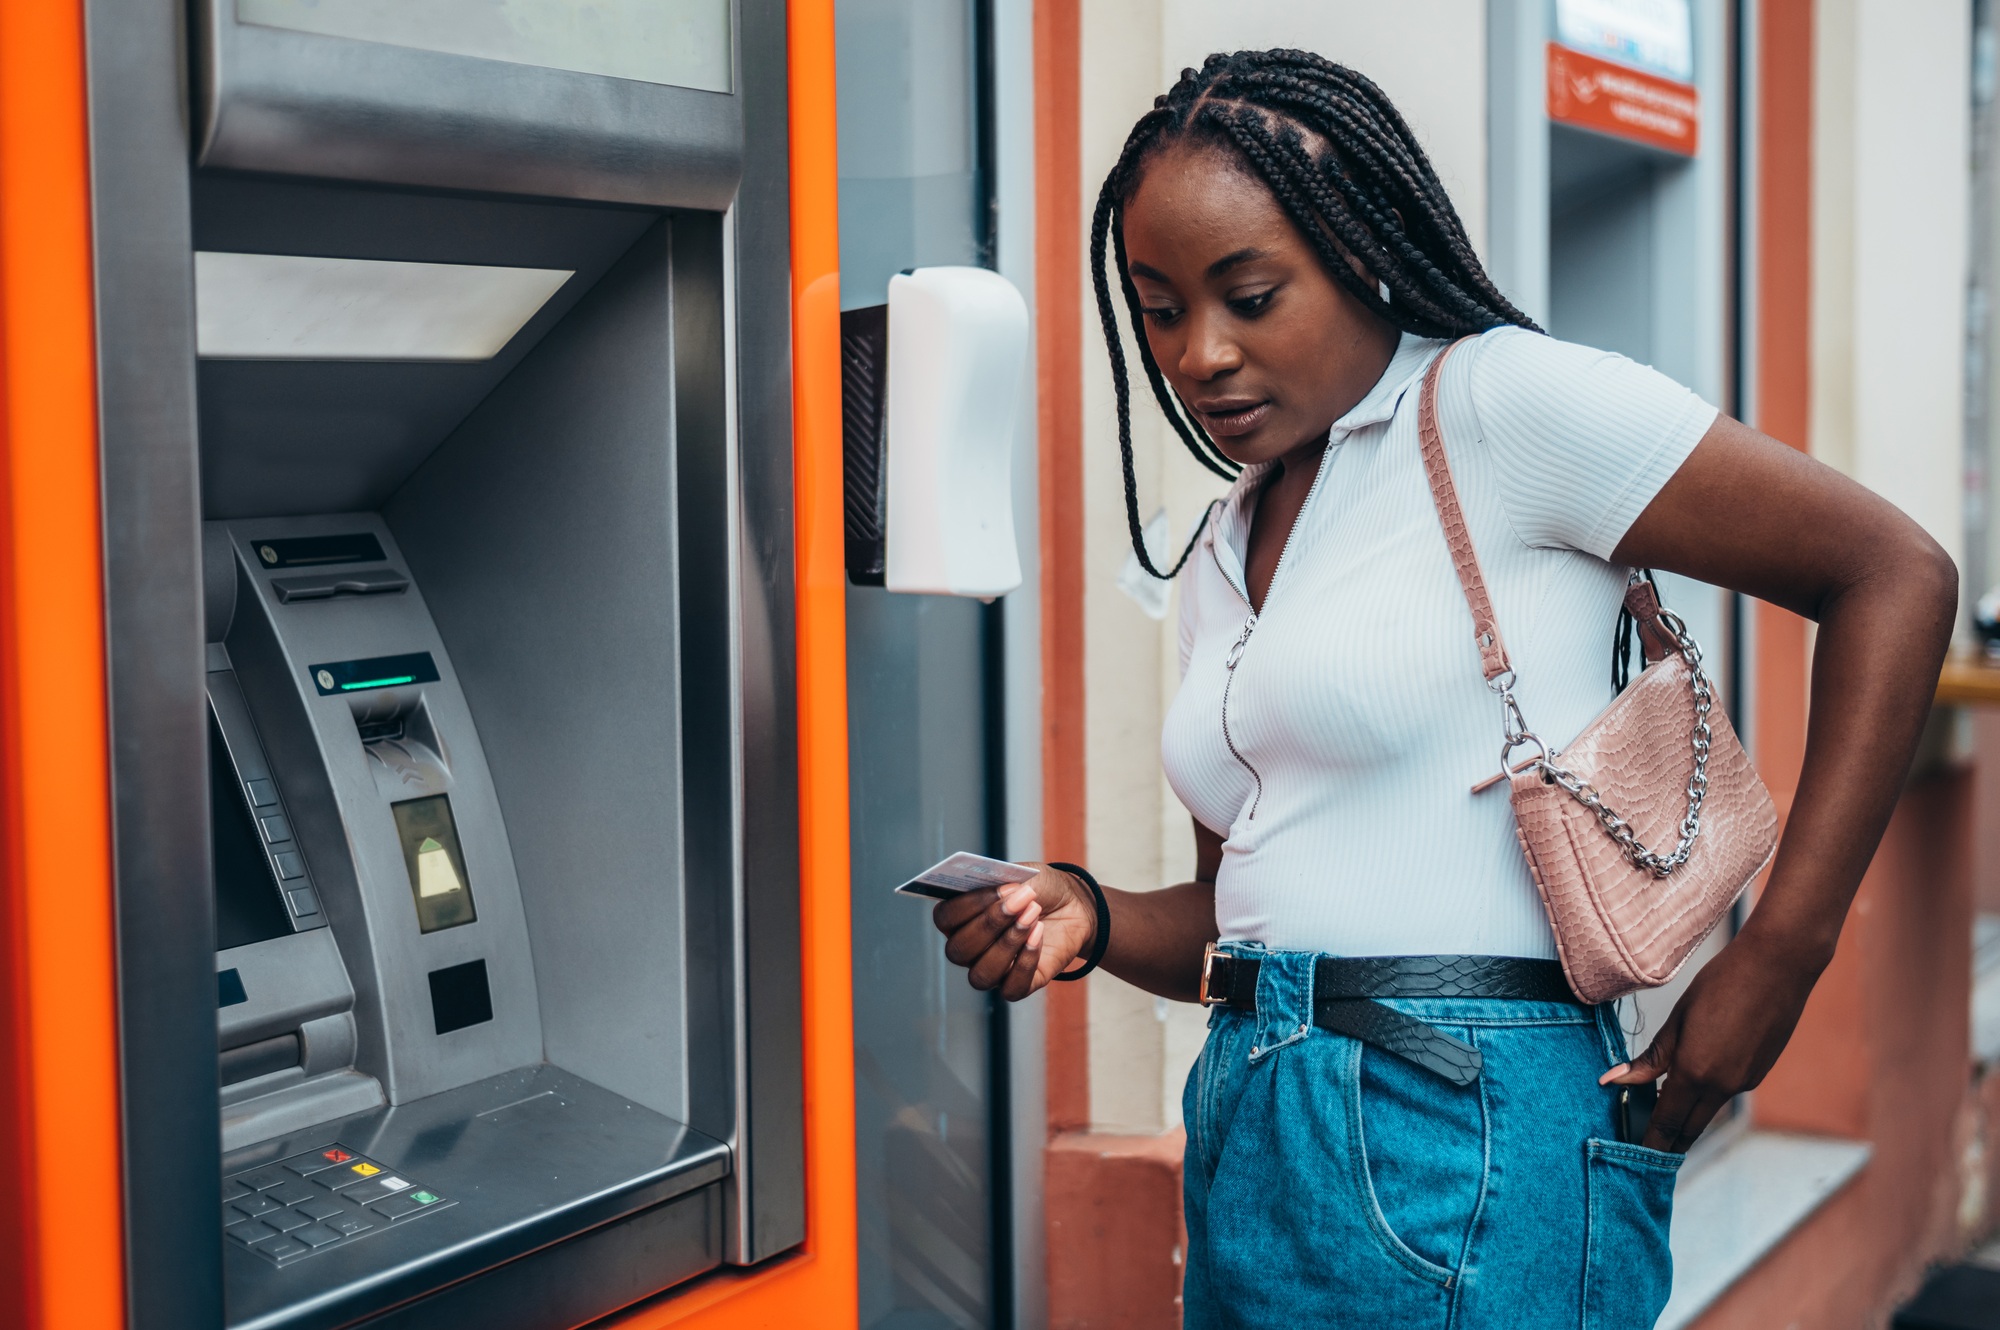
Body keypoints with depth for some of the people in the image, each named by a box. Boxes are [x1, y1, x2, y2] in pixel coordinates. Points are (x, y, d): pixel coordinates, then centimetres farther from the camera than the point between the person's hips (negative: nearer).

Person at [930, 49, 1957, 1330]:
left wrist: (1776, 957, -13)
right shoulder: (1220, 557, 15)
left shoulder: (1501, 402, -8)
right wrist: (1089, 917, -1)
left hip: (1464, 1140, -7)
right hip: (1254, 1153, 8)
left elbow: (1895, 575, -10)